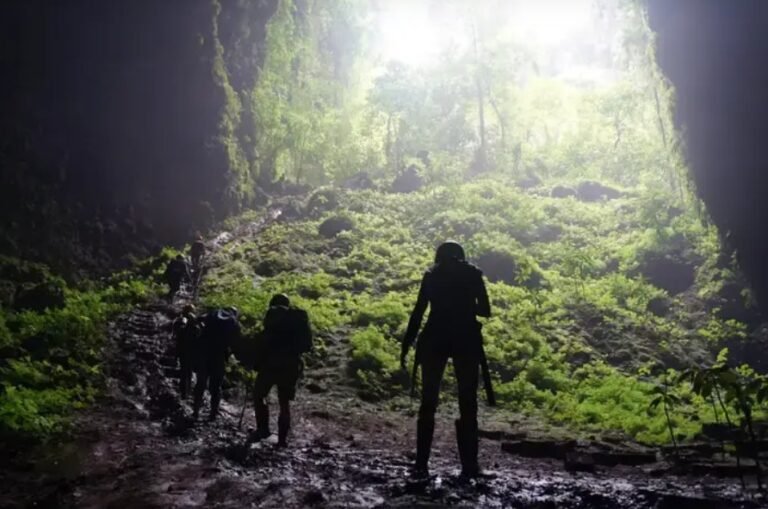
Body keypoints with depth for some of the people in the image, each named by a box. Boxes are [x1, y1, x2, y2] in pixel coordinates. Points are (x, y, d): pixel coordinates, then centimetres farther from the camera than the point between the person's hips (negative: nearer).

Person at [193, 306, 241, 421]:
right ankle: (213, 413, 3)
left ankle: (196, 411, 12)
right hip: (220, 355, -1)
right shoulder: (235, 323, 8)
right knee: (216, 385, 8)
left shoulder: (213, 314, 12)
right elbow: (236, 342, 3)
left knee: (200, 383, 13)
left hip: (204, 351, 1)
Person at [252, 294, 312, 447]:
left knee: (259, 394, 11)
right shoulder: (300, 318, 12)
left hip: (272, 363, -4)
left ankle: (263, 428, 0)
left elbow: (266, 339, -10)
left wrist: (258, 362, -4)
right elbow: (307, 345, 12)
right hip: (291, 365, 4)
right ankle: (283, 437, 4)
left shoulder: (273, 315, -2)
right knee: (284, 401, 10)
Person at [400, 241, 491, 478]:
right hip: (466, 340, -1)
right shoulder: (472, 274, 8)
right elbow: (485, 310, 7)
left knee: (428, 403, 6)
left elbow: (418, 312, 3)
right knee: (467, 405, 5)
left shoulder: (431, 275, 10)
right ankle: (469, 465, -1)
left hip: (434, 340, 1)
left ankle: (422, 464, -1)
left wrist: (406, 346, 4)